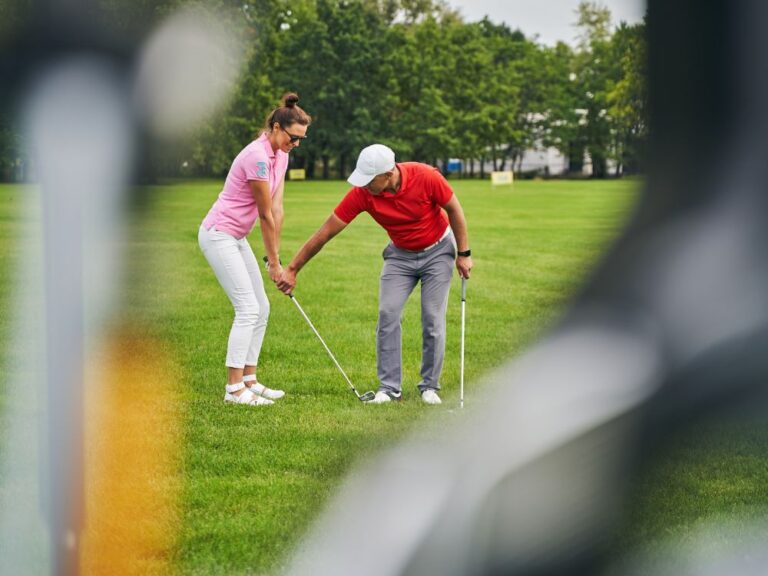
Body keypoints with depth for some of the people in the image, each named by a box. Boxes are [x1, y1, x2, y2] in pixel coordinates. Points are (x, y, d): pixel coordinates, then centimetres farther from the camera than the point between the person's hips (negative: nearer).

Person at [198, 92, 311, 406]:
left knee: (261, 308, 9)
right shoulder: (257, 157, -23)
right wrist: (274, 262, -9)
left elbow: (277, 209, 5)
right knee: (248, 309, -13)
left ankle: (248, 381, 13)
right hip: (218, 234, -10)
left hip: (236, 238, 10)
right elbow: (265, 215, -17)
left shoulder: (281, 155, 6)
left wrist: (275, 257, 3)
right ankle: (233, 388, -12)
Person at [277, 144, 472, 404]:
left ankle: (430, 387, 6)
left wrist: (463, 254, -10)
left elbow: (454, 209, -13)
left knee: (433, 320, -6)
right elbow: (326, 231, -20)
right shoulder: (362, 193, -25)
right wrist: (292, 269, -18)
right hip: (400, 254, 2)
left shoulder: (426, 177, -31)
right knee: (388, 315, -10)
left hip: (437, 250, -2)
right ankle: (390, 387, -2)